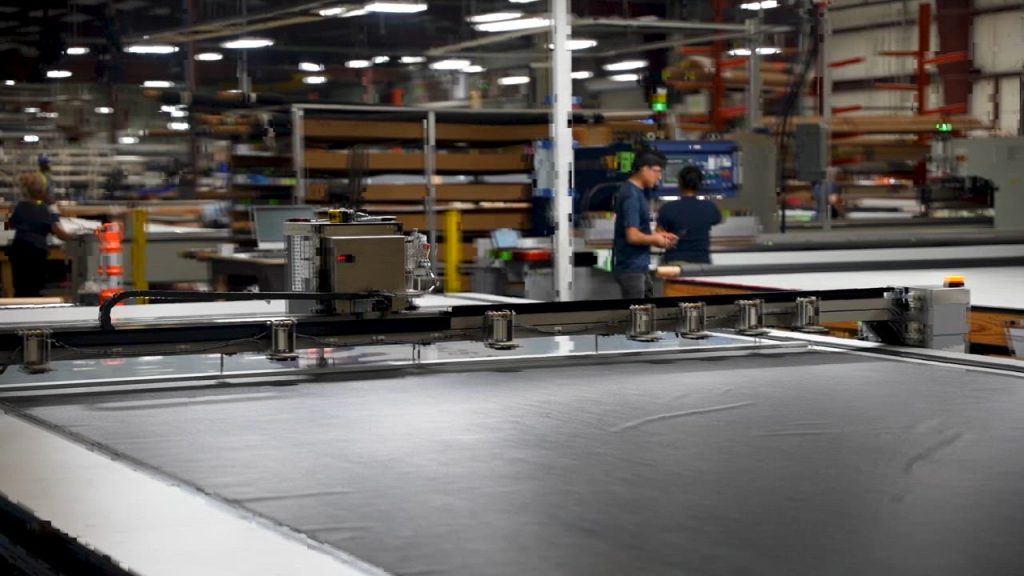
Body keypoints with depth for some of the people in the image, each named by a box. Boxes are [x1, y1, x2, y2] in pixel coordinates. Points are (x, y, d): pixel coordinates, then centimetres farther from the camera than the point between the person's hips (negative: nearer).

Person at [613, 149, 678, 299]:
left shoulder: (639, 192, 11)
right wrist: (655, 240, -10)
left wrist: (657, 235, 6)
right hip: (631, 268, -10)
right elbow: (633, 236, -26)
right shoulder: (632, 196, -20)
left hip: (639, 266, 10)